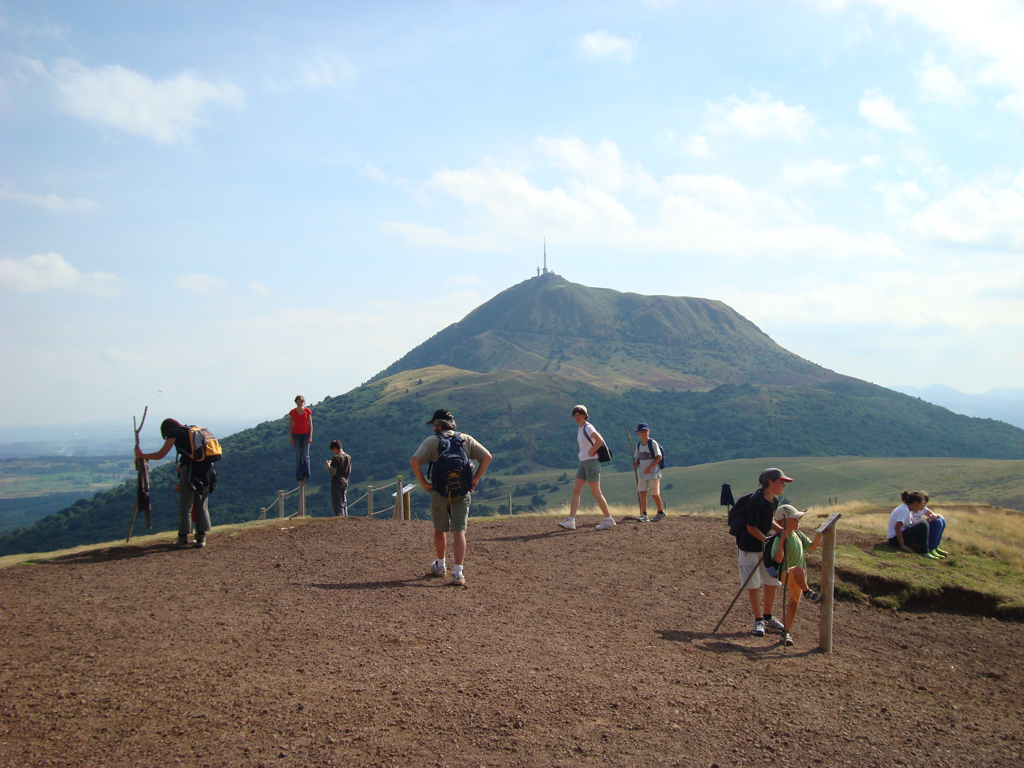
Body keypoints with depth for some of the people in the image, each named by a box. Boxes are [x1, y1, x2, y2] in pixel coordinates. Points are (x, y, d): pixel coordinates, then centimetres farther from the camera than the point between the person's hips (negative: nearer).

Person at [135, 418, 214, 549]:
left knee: (185, 507, 4)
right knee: (202, 506, 12)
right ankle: (201, 538, 11)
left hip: (190, 470, -6)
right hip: (206, 472, 6)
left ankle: (183, 539, 6)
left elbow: (160, 455, 7)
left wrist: (141, 455, 20)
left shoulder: (175, 433, 5)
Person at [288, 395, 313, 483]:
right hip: (296, 435, 0)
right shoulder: (292, 412, 1)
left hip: (306, 434, 0)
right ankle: (299, 476, 2)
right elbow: (290, 426, 3)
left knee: (305, 456, 0)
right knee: (298, 456, 0)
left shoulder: (307, 411, 2)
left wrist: (310, 436, -4)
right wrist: (291, 438, -3)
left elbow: (310, 424, 3)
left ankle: (306, 475, 4)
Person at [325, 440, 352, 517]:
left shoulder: (336, 458, -14)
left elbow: (333, 473, -17)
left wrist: (328, 465, 0)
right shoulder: (349, 457, 7)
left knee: (337, 505, -6)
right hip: (345, 483, 7)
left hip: (336, 484, -7)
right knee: (344, 504, 14)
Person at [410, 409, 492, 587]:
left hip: (439, 493, -1)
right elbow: (487, 456, 2)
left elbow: (414, 462, -11)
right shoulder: (466, 439, 9)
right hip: (462, 493, 1)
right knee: (459, 531, -1)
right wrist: (475, 480, 4)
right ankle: (458, 572, -11)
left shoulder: (432, 441, 1)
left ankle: (440, 566, 33)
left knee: (440, 530, 17)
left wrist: (423, 483, -2)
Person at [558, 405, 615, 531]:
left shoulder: (588, 427, -13)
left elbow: (599, 440, -28)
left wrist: (592, 452, -17)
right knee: (576, 491, 3)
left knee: (596, 492, -6)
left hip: (591, 462, -10)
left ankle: (609, 519, 3)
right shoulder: (580, 429, 15)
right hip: (583, 463, 10)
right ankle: (571, 521, 0)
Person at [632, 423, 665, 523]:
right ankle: (644, 515, -1)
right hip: (641, 472, 6)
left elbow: (659, 457, -12)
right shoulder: (639, 445, 10)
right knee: (642, 493, -2)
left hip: (653, 472, -6)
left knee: (654, 494, 0)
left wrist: (650, 467, -20)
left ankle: (661, 513, 18)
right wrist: (636, 464, -3)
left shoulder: (653, 443, -9)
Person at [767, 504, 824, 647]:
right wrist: (782, 540, -39)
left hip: (797, 578, 8)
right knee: (799, 570, -39)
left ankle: (786, 632, 21)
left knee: (794, 604, 10)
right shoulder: (779, 539, -19)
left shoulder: (798, 535, 6)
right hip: (785, 574, -8)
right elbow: (778, 559, -32)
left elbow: (812, 547, 17)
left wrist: (819, 534, 3)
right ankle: (807, 592, -15)